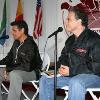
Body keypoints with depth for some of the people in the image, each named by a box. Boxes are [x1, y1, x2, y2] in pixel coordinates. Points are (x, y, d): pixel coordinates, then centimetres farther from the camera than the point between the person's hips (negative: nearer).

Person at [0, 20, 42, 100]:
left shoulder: (30, 45, -21)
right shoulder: (16, 43, 6)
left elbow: (27, 67, -27)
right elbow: (9, 58, 17)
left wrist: (9, 69, -22)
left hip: (31, 72, -9)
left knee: (14, 74, -37)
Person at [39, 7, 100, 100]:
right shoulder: (70, 40, 14)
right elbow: (63, 57, 26)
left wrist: (72, 71, -22)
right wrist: (60, 67, 0)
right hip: (72, 75, 9)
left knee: (75, 82, -40)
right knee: (45, 79, 2)